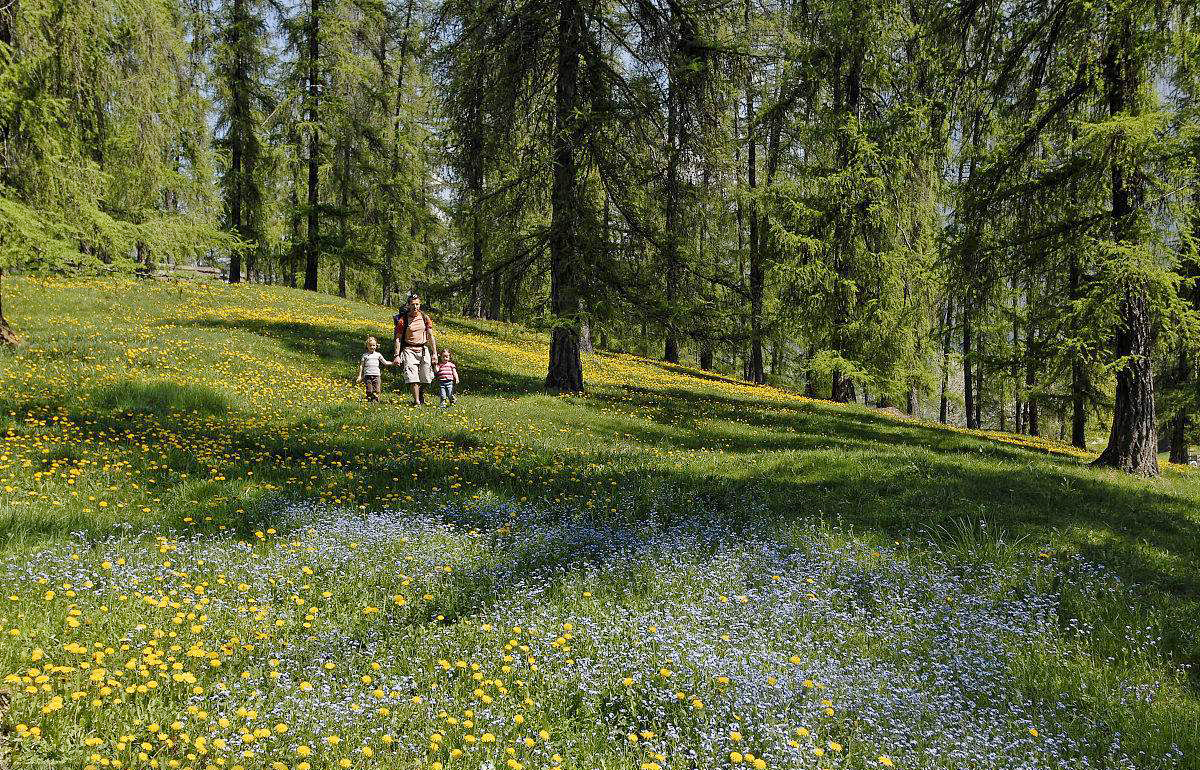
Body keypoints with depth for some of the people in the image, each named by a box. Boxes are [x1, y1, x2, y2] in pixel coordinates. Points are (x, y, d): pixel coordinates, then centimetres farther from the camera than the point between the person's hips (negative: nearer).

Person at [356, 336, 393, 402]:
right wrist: (359, 376, 8)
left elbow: (385, 362, 17)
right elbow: (361, 366, 11)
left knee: (376, 390, -6)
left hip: (376, 375, 1)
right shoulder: (365, 355, 9)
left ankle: (375, 400, -4)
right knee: (369, 390, -5)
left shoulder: (378, 355, 13)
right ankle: (369, 400, 2)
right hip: (367, 375, -1)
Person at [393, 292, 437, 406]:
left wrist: (434, 353, 4)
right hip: (409, 350, -3)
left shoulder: (425, 318, 4)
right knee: (413, 377, -13)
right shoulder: (403, 319, -4)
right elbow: (398, 339, -1)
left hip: (423, 349, 3)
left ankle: (421, 396, 27)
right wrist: (397, 355, -7)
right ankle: (416, 401, -11)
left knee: (425, 378, 2)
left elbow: (430, 336, 8)